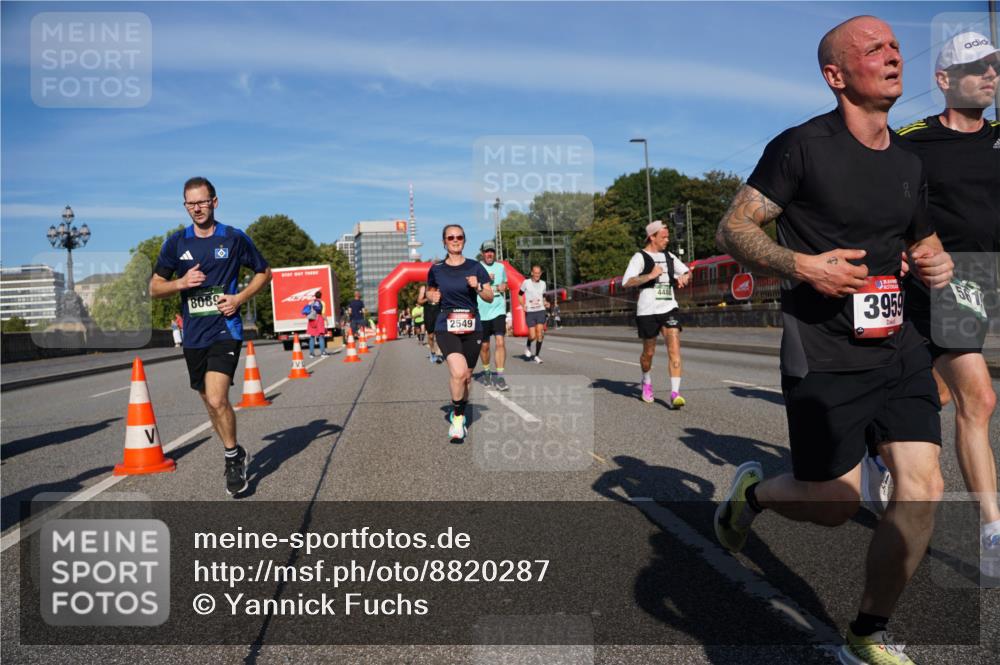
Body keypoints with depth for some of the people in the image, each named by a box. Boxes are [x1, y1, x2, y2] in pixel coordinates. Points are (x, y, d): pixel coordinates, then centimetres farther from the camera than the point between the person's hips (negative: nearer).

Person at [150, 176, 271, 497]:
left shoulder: (235, 238, -2)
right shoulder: (176, 242, 5)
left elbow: (264, 272, 9)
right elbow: (155, 287, 10)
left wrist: (240, 297, -6)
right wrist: (181, 283, -11)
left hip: (225, 329, -4)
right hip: (194, 334, 4)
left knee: (217, 399, -18)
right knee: (210, 402, 14)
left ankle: (233, 457, 3)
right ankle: (236, 456, 33)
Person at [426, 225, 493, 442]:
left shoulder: (475, 267, 3)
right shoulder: (436, 269, 4)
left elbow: (490, 297, 6)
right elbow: (430, 291, 21)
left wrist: (478, 287, -13)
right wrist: (433, 296, -1)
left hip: (472, 328, 2)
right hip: (446, 328, -1)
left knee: (467, 376, 7)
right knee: (458, 372, -22)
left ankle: (459, 414, 31)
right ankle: (458, 418, -4)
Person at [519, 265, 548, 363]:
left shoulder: (543, 283, 9)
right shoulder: (526, 283, -2)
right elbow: (520, 294, 8)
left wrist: (546, 303, 2)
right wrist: (523, 305, -7)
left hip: (541, 311, 3)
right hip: (529, 312, -2)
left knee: (539, 334, -8)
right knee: (532, 336, -7)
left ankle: (537, 355, 6)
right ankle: (528, 346, 27)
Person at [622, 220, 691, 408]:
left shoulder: (669, 256, 13)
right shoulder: (640, 257, -5)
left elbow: (687, 271, 28)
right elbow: (626, 282, -17)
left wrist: (684, 277, 4)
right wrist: (650, 275, -25)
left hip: (670, 308, 4)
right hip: (647, 311, -4)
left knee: (674, 349, -13)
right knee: (649, 352, 11)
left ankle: (675, 394, -17)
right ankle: (647, 382, 41)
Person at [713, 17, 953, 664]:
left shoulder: (909, 164, 12)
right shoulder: (802, 146, -8)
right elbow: (732, 228, -8)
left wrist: (938, 264, 3)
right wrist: (800, 265, -23)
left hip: (900, 348, 6)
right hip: (825, 357, -6)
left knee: (923, 489, -3)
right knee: (835, 505, 0)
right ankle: (753, 491, 34)